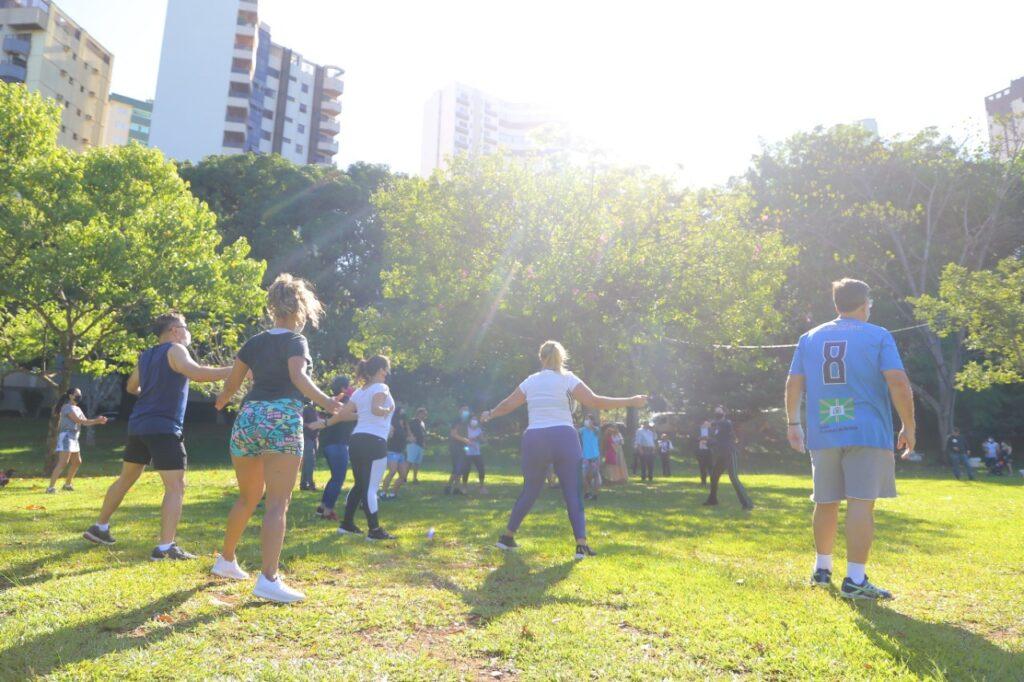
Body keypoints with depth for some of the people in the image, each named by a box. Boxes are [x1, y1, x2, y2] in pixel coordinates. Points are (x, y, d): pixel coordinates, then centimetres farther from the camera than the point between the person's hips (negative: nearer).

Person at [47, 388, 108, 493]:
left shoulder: (78, 409, 19)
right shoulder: (67, 407, -9)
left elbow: (85, 422, 17)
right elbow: (78, 420, -18)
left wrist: (98, 421, 2)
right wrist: (96, 420, -18)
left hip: (74, 438, 10)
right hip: (66, 436, -10)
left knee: (77, 462, 17)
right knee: (63, 462, -19)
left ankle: (67, 484, 31)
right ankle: (51, 487, -23)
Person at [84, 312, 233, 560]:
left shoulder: (146, 356, 15)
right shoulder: (175, 350, -8)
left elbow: (132, 387, 30)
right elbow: (196, 373, -27)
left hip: (138, 425, 8)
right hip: (164, 428, -8)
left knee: (126, 479, 24)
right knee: (176, 487, -6)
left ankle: (100, 528, 35)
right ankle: (165, 547, -11)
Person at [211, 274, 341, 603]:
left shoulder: (254, 342, 15)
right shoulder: (296, 341, 0)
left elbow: (232, 383, 20)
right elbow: (298, 377, -19)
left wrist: (222, 401, 41)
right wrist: (325, 402, -28)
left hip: (247, 417, 6)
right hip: (281, 419, -6)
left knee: (248, 497, 22)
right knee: (277, 504, -6)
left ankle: (226, 560, 36)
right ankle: (269, 580, -11)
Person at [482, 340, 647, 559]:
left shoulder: (530, 381, 11)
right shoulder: (567, 378, 1)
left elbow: (507, 404, 21)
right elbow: (594, 402, -8)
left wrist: (490, 414, 41)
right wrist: (631, 402, -3)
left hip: (534, 440, 3)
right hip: (564, 439, -3)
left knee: (530, 490, 18)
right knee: (573, 492, 3)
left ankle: (507, 537, 25)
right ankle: (581, 544, -4)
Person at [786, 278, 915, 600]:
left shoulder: (810, 338, 12)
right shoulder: (878, 336, 0)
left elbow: (793, 384, 11)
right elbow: (899, 383, -8)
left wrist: (793, 423, 19)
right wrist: (909, 426, 0)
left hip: (822, 435, 4)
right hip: (867, 432, -4)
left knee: (826, 502, 13)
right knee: (861, 502, -5)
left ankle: (822, 569, 25)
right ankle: (855, 579, -7)